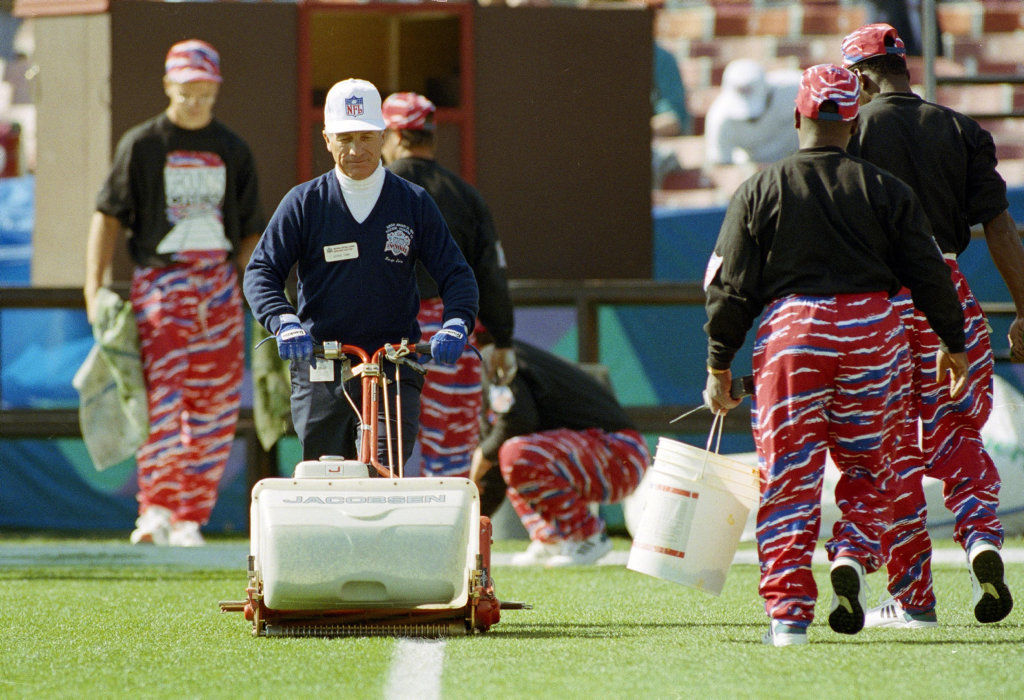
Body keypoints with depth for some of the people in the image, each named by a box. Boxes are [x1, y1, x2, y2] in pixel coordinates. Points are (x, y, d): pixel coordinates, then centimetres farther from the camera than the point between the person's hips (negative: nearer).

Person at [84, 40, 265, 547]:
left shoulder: (232, 150, 13)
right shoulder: (142, 144, 3)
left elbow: (251, 231, 16)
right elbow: (108, 217, 1)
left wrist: (249, 286, 4)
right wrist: (94, 287, -9)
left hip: (220, 283, 4)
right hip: (161, 277, -4)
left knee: (216, 407, 0)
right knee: (164, 391, -17)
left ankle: (191, 516, 7)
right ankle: (156, 508, -21)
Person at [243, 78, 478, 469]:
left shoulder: (414, 203, 7)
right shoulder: (304, 203, 5)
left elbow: (455, 273, 6)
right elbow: (261, 272, 0)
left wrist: (456, 324, -15)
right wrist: (284, 321, -20)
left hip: (394, 370, -1)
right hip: (319, 373, 1)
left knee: (384, 476, -19)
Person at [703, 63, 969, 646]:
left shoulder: (759, 192, 2)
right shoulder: (887, 190, 4)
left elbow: (731, 288, 1)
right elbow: (928, 273, 4)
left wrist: (719, 365, 8)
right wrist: (954, 345, 16)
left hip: (790, 335, -1)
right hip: (873, 332, 1)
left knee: (789, 475, 2)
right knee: (867, 465, 14)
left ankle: (788, 610, -2)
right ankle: (854, 555, -11)